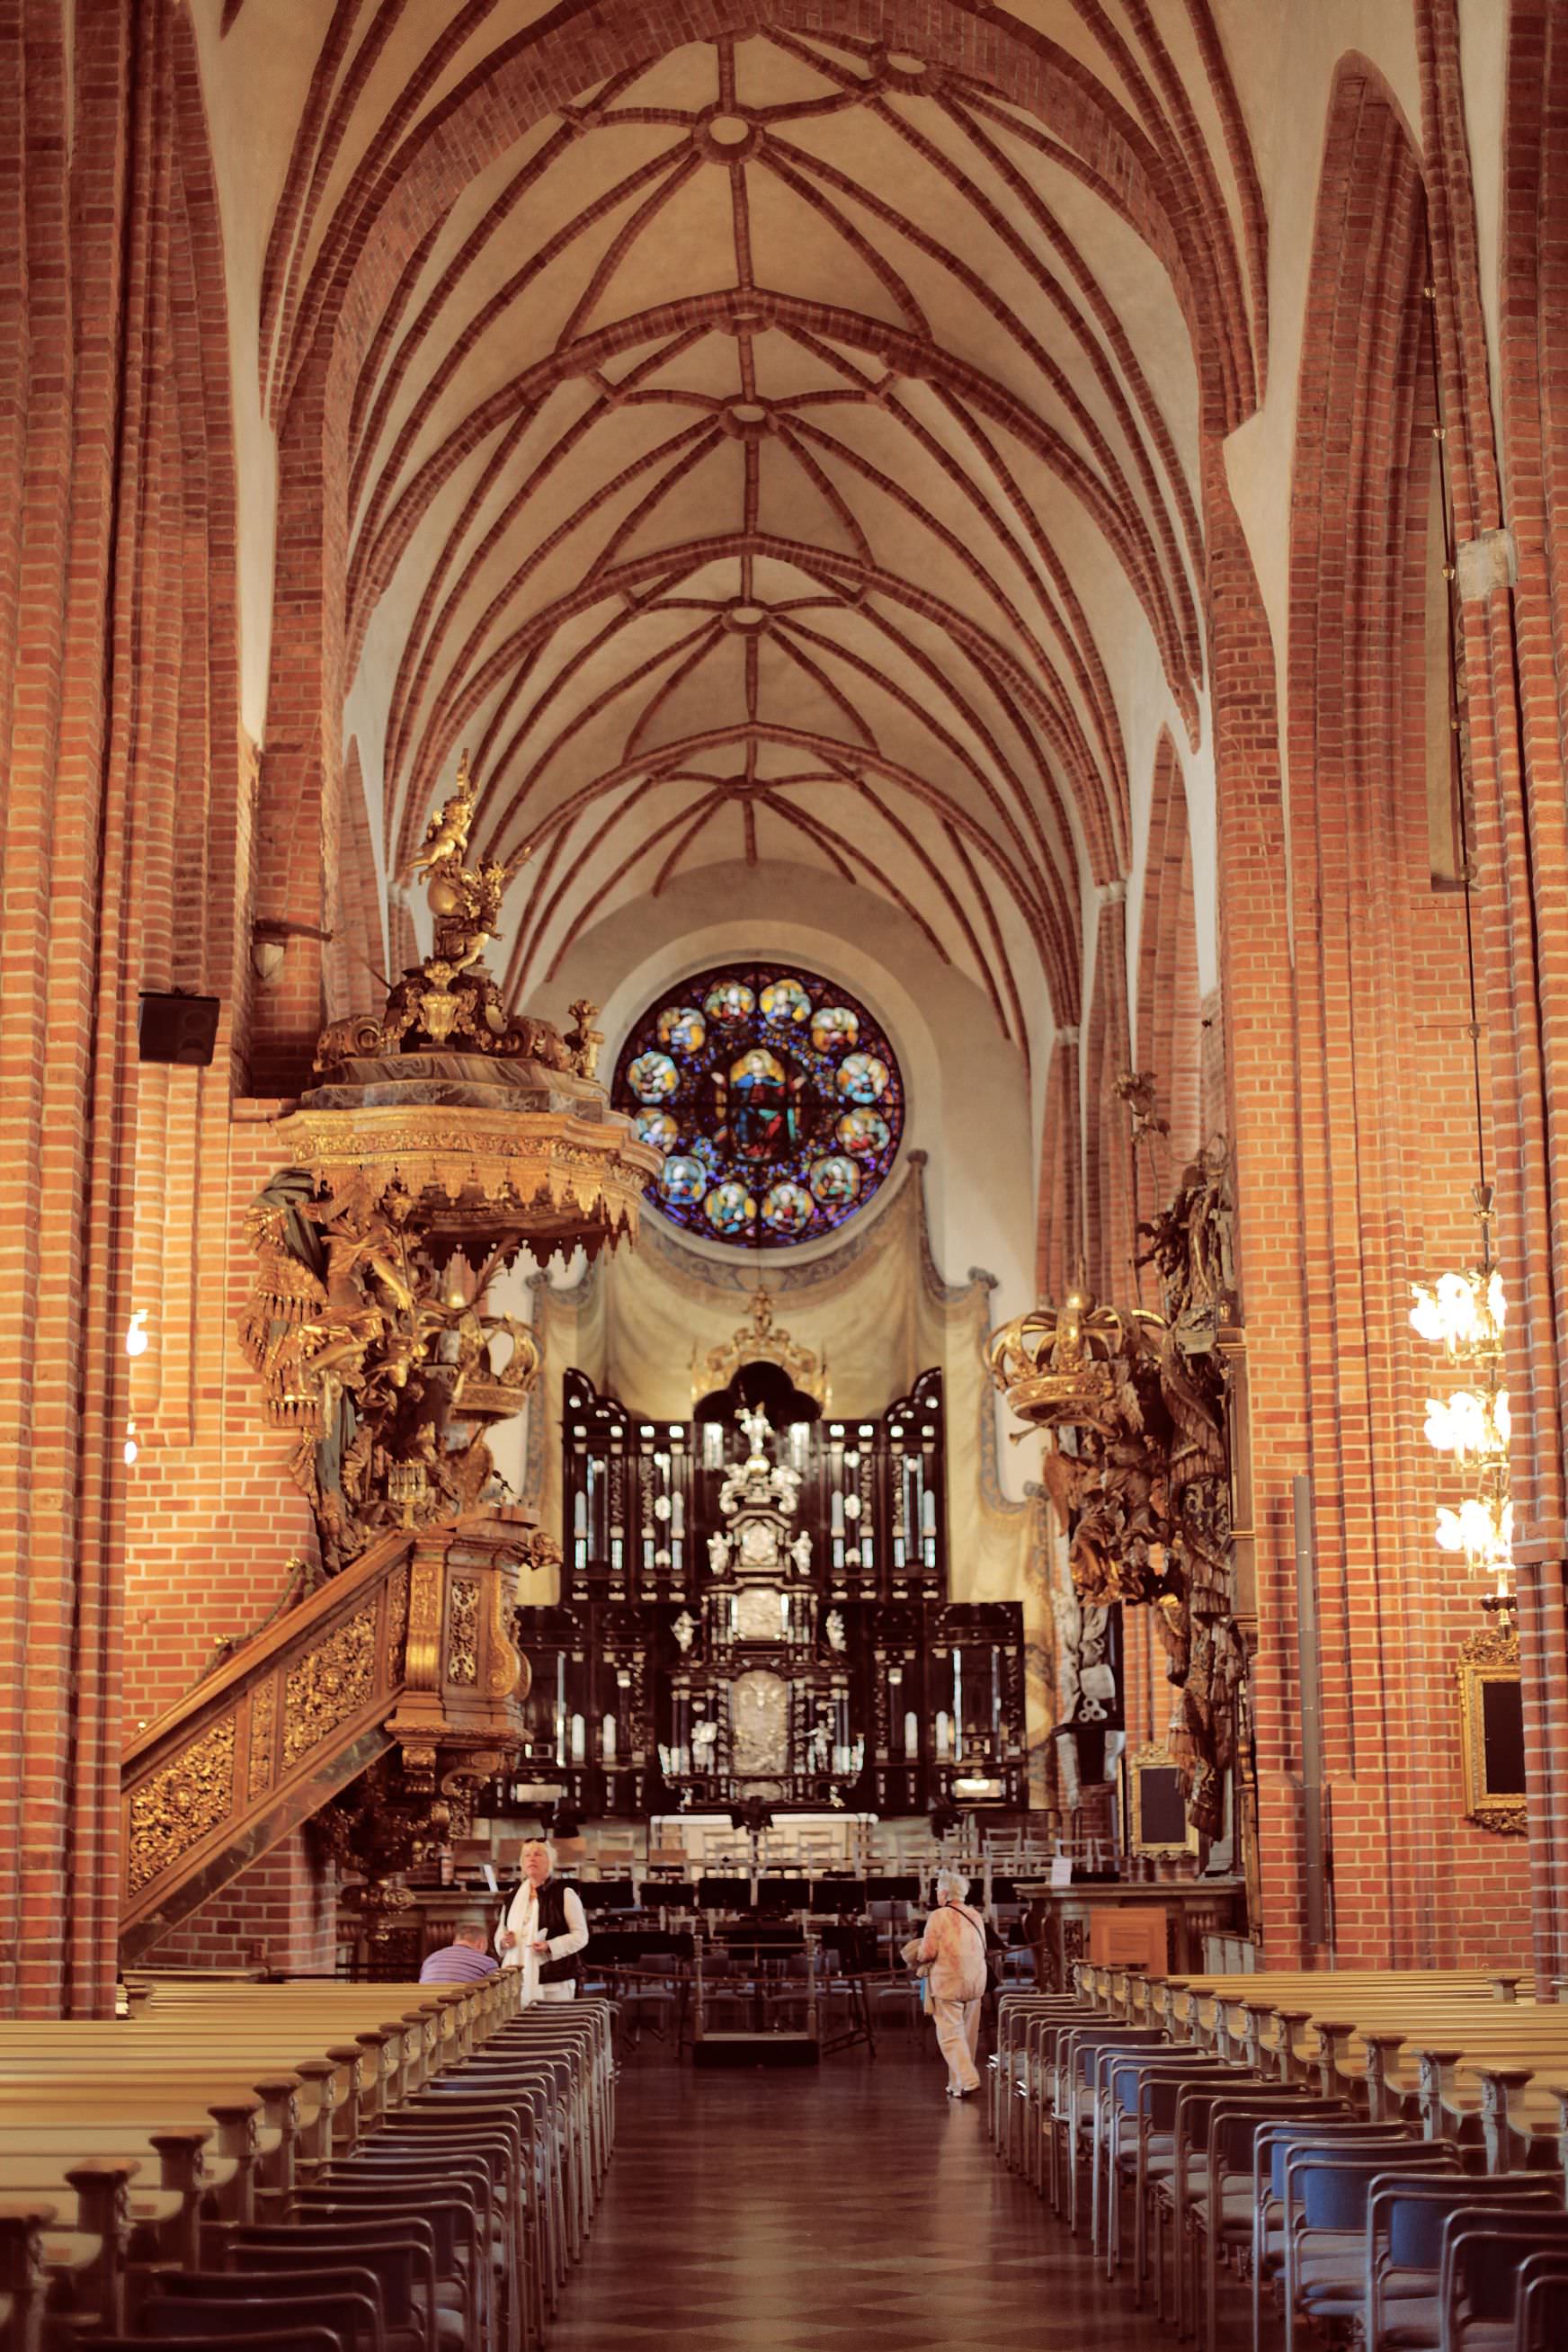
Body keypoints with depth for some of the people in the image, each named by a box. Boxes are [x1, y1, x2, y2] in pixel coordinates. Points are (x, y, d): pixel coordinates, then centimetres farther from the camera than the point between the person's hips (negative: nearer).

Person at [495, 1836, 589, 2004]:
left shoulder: (564, 1894, -1)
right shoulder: (514, 1895, 15)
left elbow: (580, 1935, -4)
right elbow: (500, 1932, 24)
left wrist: (550, 1946, -19)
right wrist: (503, 1941, 0)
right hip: (517, 1979, 4)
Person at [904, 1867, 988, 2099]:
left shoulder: (939, 1916, -10)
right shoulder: (975, 1916, 9)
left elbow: (928, 1952, -13)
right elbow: (982, 1948, 13)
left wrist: (917, 1958, 8)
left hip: (948, 1982, -6)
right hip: (975, 1982, 6)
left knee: (950, 2034, -3)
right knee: (968, 2035, 12)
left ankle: (968, 2081, -15)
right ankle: (957, 2084, 18)